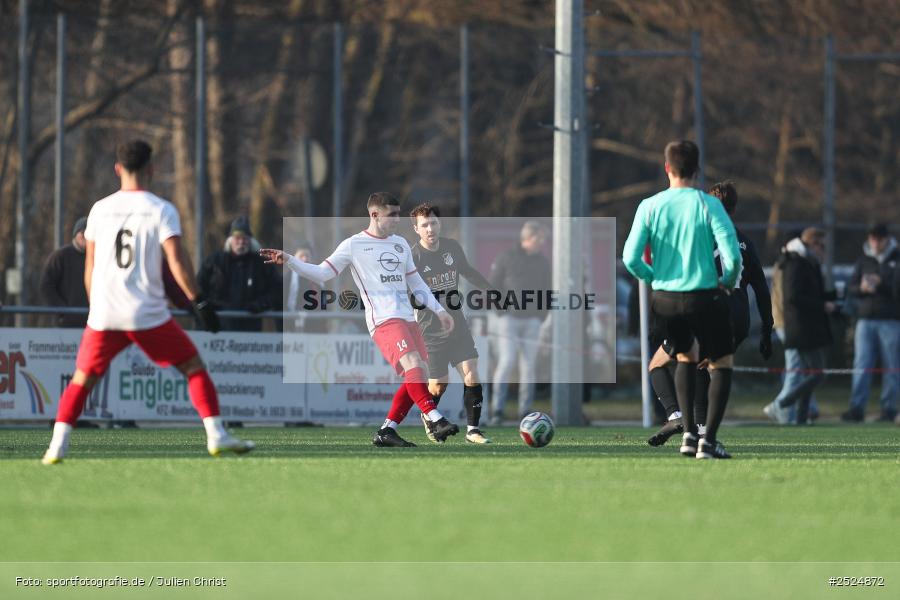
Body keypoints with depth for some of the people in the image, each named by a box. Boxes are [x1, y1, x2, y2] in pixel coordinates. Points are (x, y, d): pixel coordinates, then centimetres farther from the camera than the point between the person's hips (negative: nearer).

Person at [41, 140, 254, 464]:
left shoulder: (100, 209, 8)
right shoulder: (161, 210, -3)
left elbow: (90, 266, 14)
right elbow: (177, 260, -13)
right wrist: (199, 301, -9)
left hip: (104, 314, 3)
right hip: (147, 313, -3)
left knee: (82, 379, 12)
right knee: (194, 367, 10)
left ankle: (57, 445, -2)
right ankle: (216, 434, 0)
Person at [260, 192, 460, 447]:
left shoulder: (400, 244, 20)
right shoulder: (354, 246, 1)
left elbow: (416, 283, 27)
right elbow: (322, 273, -1)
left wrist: (439, 311, 22)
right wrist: (288, 261, -13)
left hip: (407, 318, 8)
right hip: (384, 320, -8)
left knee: (418, 377, -1)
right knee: (412, 363, -27)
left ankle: (387, 431, 6)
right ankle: (436, 421, -34)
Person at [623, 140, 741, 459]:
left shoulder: (649, 206, -3)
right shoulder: (708, 204, -9)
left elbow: (630, 258, -7)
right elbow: (732, 255, -15)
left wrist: (655, 277, 12)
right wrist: (728, 281, 6)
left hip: (664, 299, 3)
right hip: (704, 297, -3)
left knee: (685, 357, 27)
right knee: (721, 364, 12)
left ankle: (688, 433, 17)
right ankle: (709, 439, -3)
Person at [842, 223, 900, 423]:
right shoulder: (864, 260, 12)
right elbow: (851, 287, 11)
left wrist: (880, 283, -20)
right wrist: (861, 288, -10)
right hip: (866, 319, 3)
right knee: (862, 365, -5)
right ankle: (857, 408, -9)